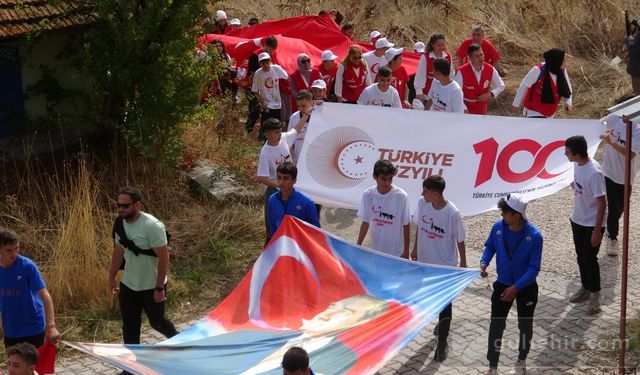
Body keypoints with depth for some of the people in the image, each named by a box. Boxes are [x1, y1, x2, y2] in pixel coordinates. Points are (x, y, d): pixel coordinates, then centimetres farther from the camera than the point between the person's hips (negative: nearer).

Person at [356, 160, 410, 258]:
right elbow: (365, 222, 0)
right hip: (376, 250, 3)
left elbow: (405, 225, -11)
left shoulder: (400, 196, -20)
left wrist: (406, 250, -6)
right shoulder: (368, 195, -12)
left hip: (396, 252, -3)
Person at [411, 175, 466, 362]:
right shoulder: (422, 203, -12)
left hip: (445, 265, -5)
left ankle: (442, 342, 14)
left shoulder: (452, 213, -25)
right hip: (426, 260, 5)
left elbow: (460, 240, -13)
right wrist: (415, 248, 15)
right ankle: (442, 324, 48)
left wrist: (463, 263, -4)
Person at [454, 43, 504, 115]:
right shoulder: (462, 72, -21)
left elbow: (501, 86, 3)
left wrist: (490, 94, -16)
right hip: (465, 110, -3)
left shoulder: (490, 69, -11)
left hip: (482, 110, 4)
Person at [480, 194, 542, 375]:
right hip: (502, 284, 3)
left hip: (526, 288, -2)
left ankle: (521, 360, 41)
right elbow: (490, 246, 5)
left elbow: (533, 268, -22)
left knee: (525, 325, 17)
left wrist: (516, 288, -28)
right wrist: (484, 262, -15)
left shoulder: (534, 235, -26)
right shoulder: (498, 227, -15)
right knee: (496, 325, 3)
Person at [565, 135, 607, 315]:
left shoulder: (594, 172, -30)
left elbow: (602, 203, -23)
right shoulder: (577, 165, -6)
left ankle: (596, 294, 21)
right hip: (577, 220, 7)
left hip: (592, 224, -7)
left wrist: (597, 231, -20)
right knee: (581, 257, 18)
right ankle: (585, 288, 36)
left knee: (589, 259, 2)